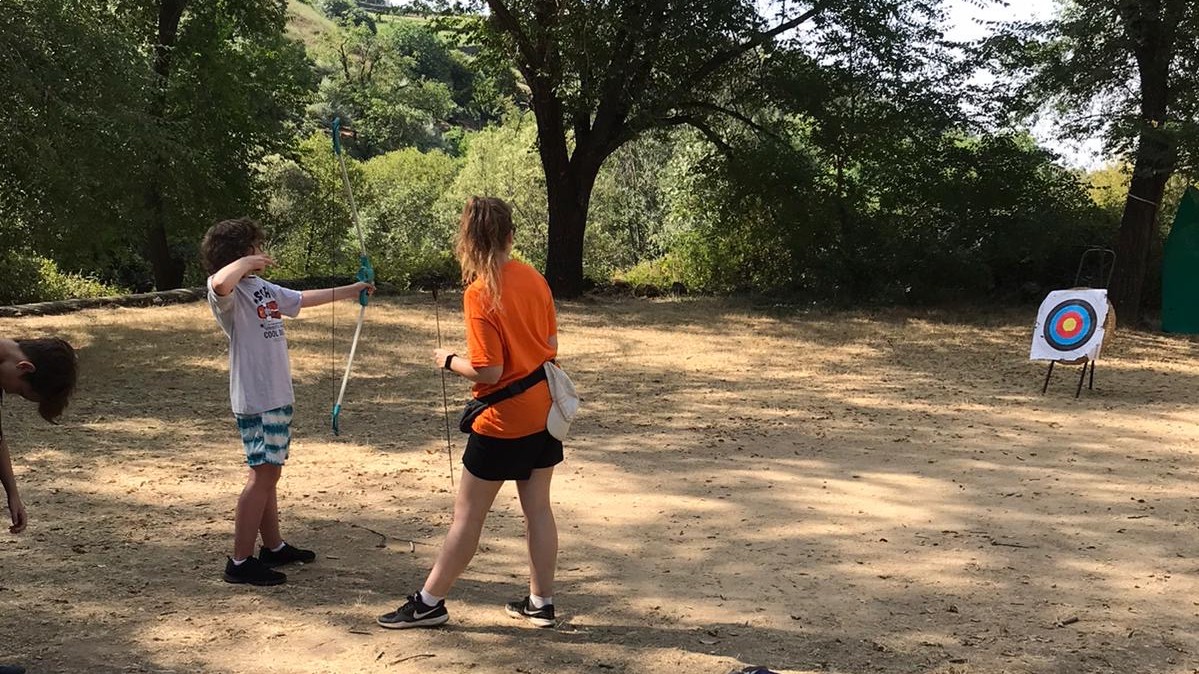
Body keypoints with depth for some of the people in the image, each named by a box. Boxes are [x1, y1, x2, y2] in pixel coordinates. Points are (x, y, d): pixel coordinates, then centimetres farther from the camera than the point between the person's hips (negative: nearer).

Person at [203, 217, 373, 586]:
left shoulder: (262, 288, 13)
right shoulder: (228, 293, -15)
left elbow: (303, 299, 28)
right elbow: (220, 282, -41)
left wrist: (351, 291, 33)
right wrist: (247, 262, -23)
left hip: (276, 396, 9)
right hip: (255, 400, -9)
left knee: (268, 472, 17)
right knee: (263, 474, -9)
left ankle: (274, 546, 28)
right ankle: (240, 562, -4)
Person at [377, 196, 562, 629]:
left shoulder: (480, 294, -20)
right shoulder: (534, 278, 1)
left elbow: (488, 371, -20)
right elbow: (551, 344, 8)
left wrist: (450, 361, -4)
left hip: (503, 420, -7)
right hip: (544, 412, 7)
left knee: (468, 515, 3)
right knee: (537, 508, 14)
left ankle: (429, 603, 14)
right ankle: (541, 602, 21)